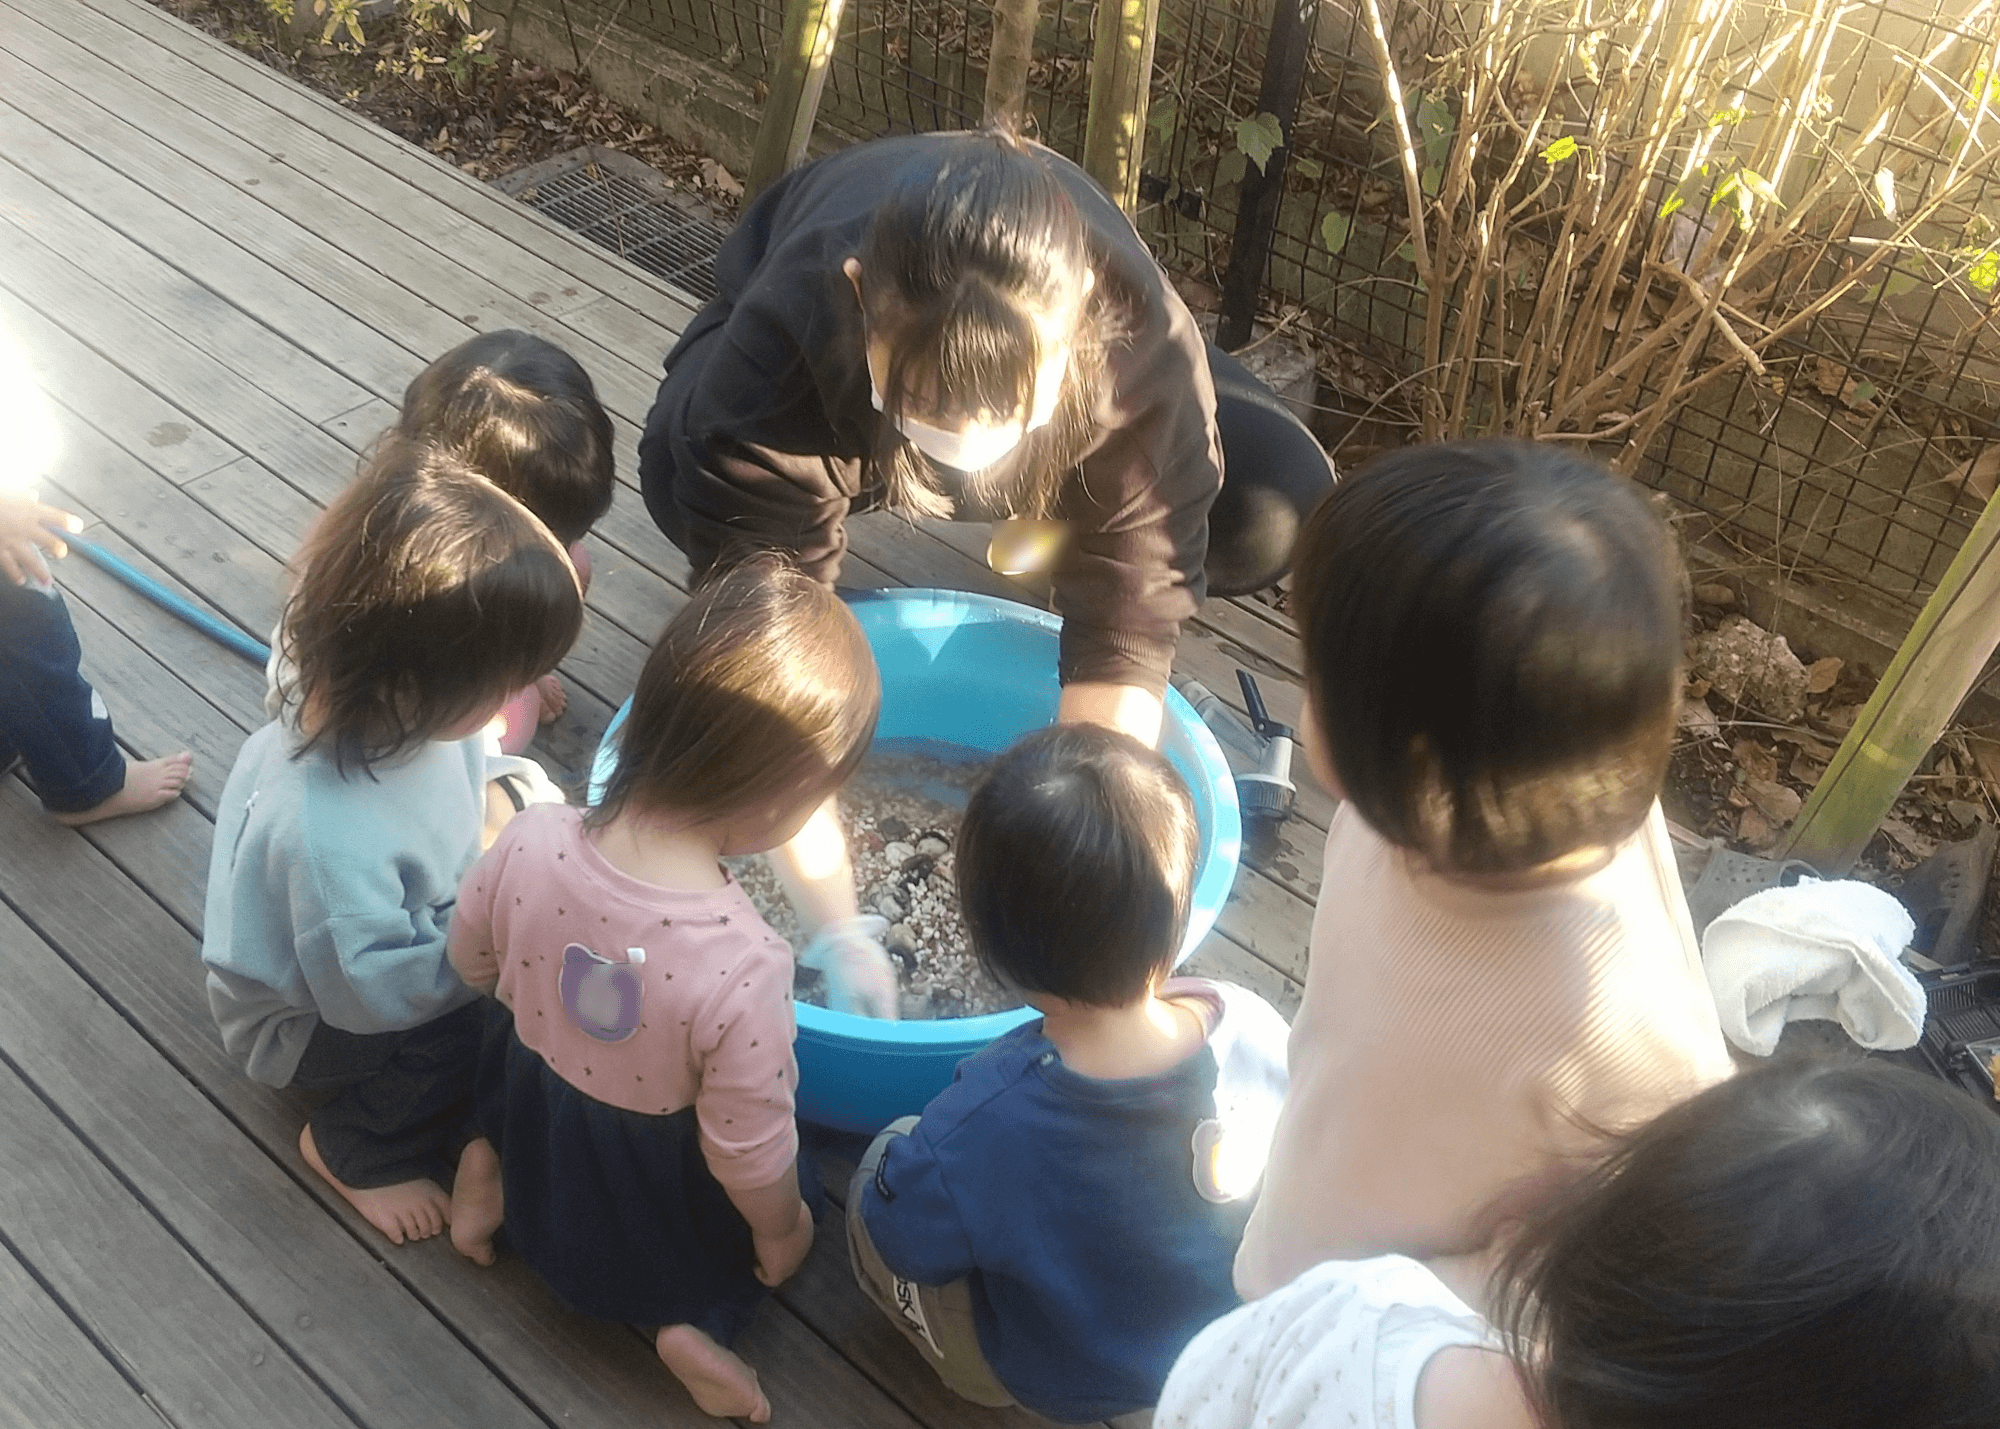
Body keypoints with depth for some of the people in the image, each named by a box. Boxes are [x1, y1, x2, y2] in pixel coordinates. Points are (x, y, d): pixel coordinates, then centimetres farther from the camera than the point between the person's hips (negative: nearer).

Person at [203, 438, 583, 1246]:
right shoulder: (328, 836, -44)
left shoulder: (399, 713, -21)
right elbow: (370, 990, -33)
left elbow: (480, 782, 1)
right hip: (312, 1019, -8)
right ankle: (353, 1148, 5)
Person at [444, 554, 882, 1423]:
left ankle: (489, 1167, 16)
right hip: (655, 1213, -4)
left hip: (533, 1149, 4)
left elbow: (473, 963, -5)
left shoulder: (531, 844, -27)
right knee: (781, 1218, 27)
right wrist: (780, 1231, -3)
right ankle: (692, 1320, 6)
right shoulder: (743, 970, -41)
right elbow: (751, 1151, -25)